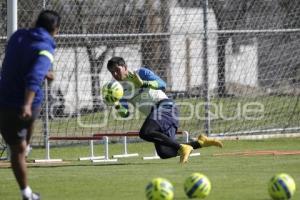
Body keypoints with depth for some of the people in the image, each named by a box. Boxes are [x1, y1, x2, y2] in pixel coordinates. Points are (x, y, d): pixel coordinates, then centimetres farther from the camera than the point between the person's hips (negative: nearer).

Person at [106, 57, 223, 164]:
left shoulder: (141, 73, 1)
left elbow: (162, 85, -11)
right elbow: (125, 113, 10)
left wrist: (143, 83, -24)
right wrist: (118, 106, -12)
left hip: (164, 105, -7)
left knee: (145, 133, -31)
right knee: (164, 153, -4)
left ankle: (182, 148, -26)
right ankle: (201, 142, 11)